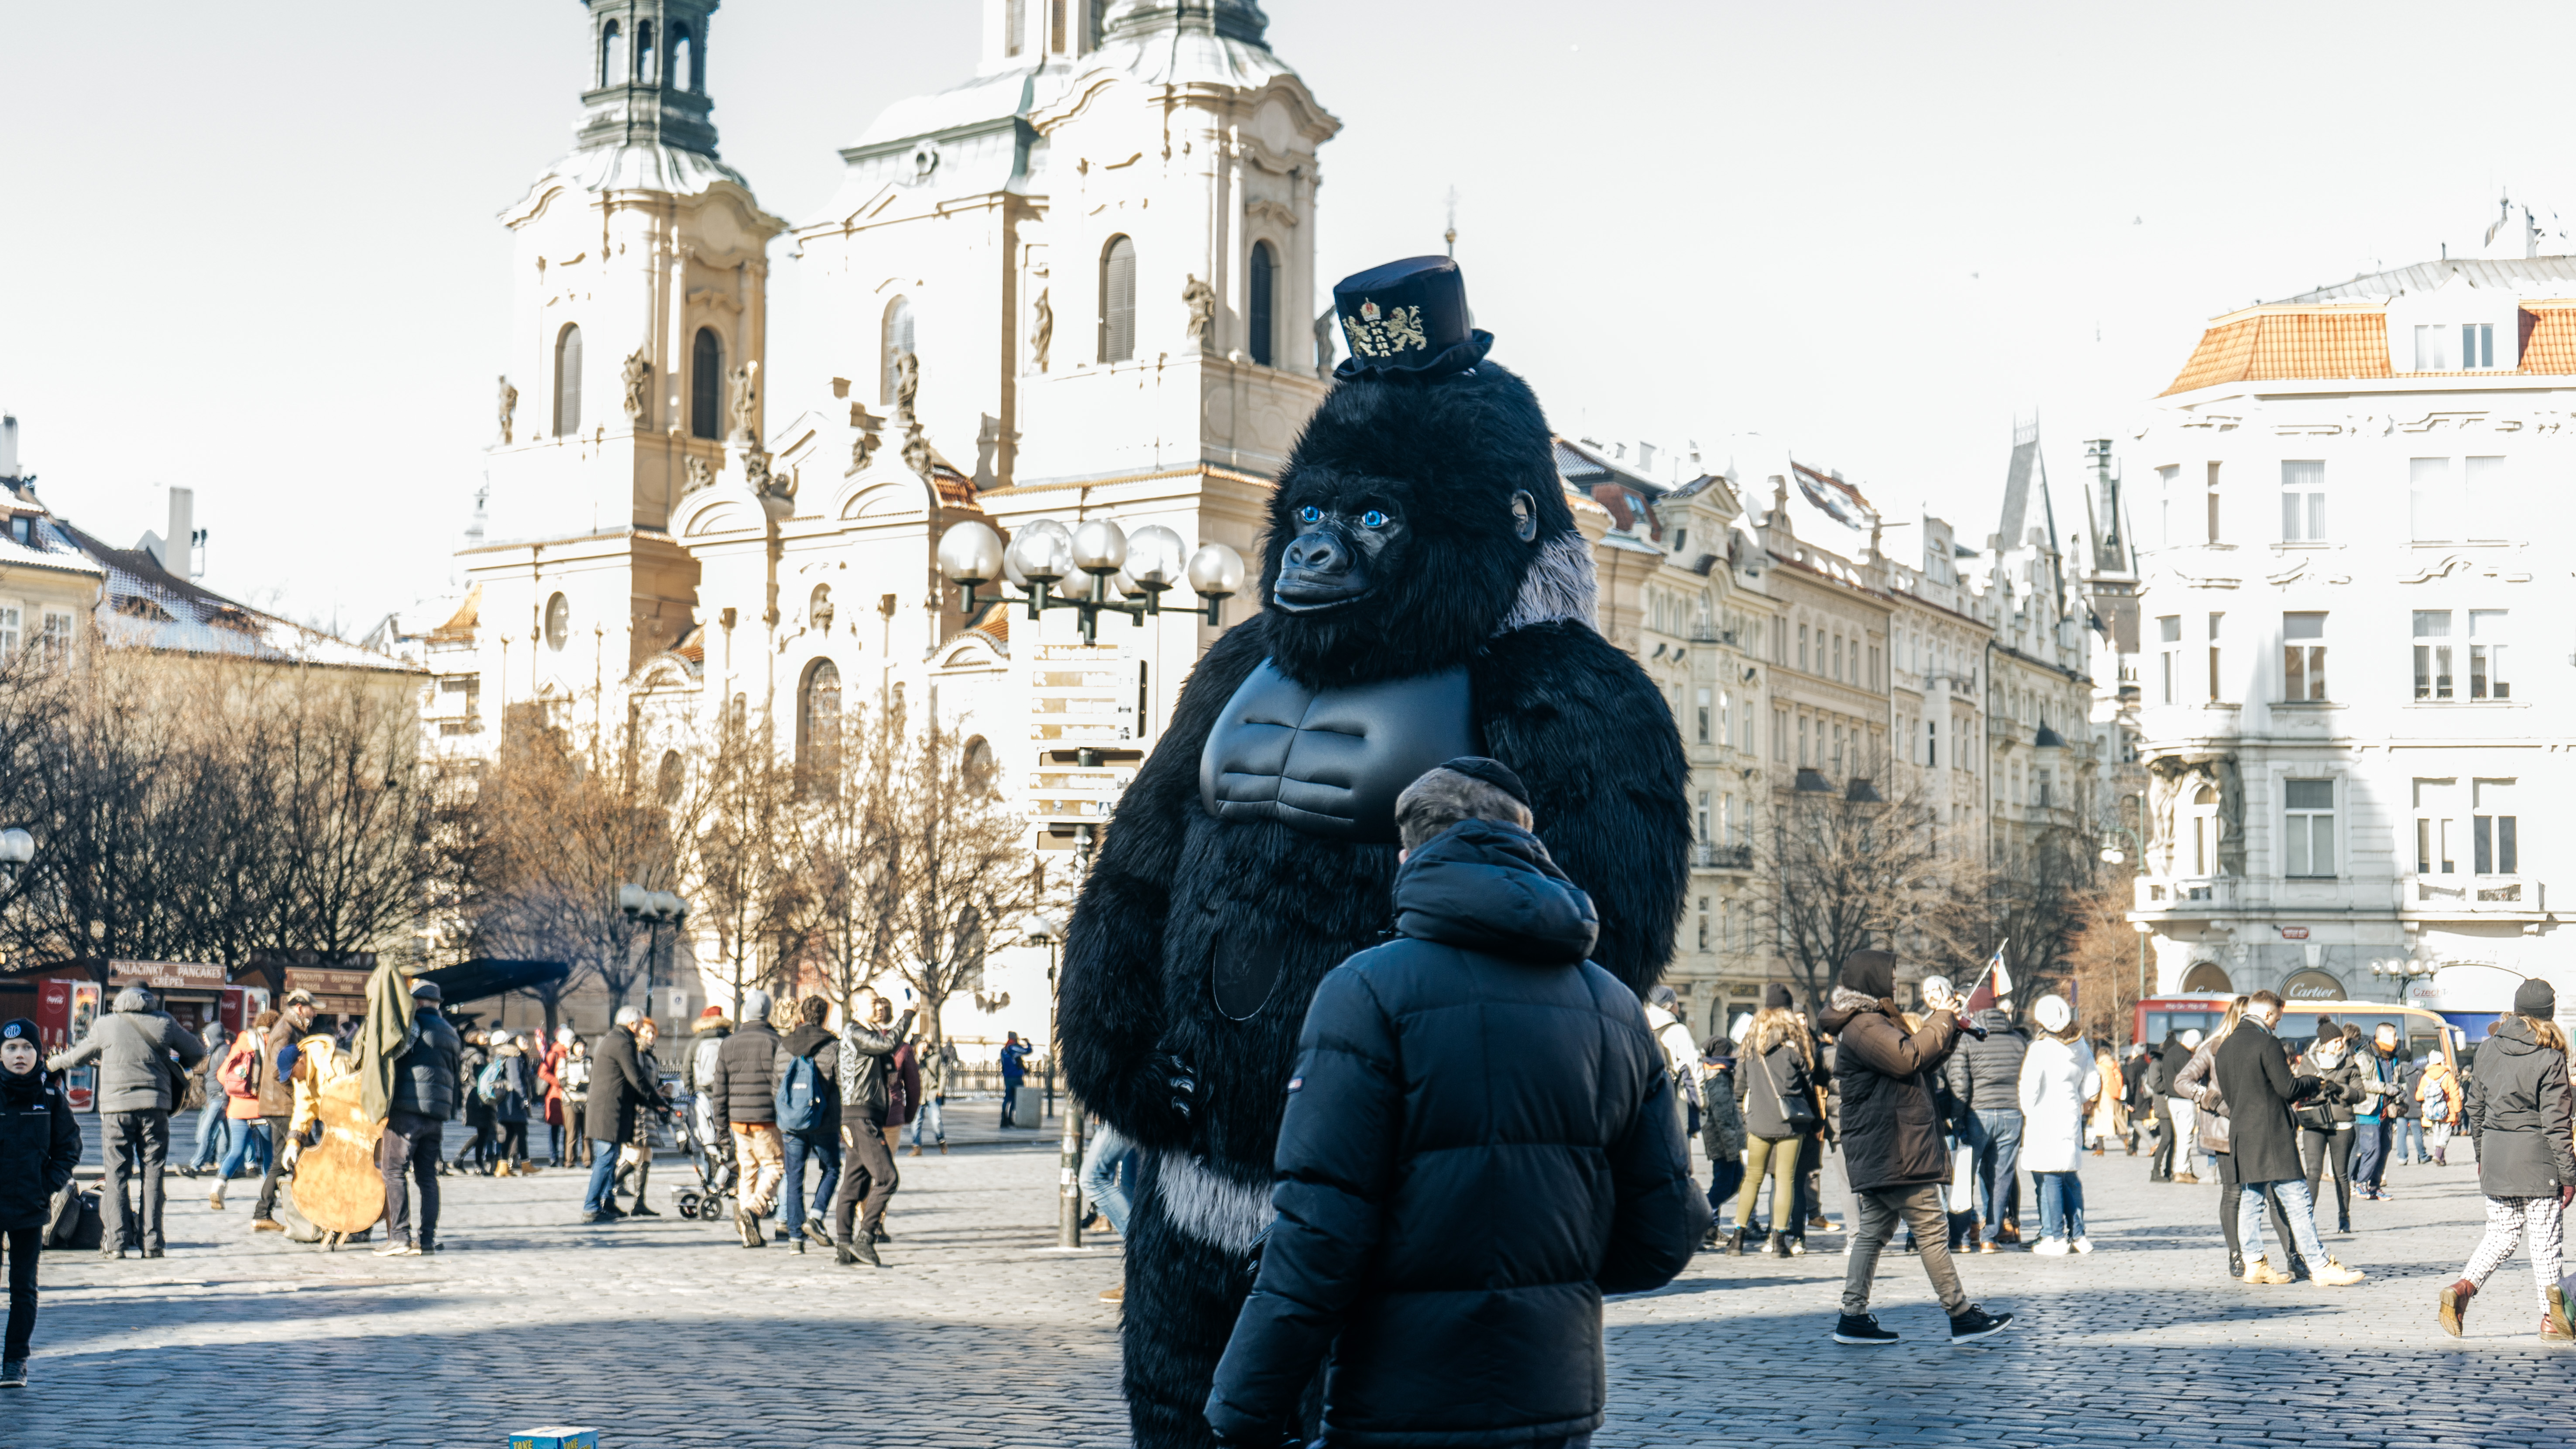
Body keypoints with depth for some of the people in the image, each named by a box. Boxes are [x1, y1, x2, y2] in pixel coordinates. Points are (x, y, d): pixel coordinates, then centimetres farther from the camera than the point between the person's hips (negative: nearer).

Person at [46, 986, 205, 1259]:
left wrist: (50, 1065, 37)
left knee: (116, 1175, 3)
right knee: (152, 1175, 5)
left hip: (116, 1106, -1)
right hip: (155, 1107, 1)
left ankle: (116, 1242, -2)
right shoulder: (163, 1024, 6)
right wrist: (176, 1065, 32)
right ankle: (151, 1242, 3)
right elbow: (198, 1052, 13)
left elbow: (76, 1056, 18)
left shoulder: (106, 1026, 5)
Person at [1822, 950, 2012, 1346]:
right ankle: (1962, 1316, -4)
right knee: (1931, 1230, -7)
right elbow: (1908, 1058, -24)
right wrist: (1941, 1020, -11)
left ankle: (1853, 1317, 9)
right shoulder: (1864, 1026, -13)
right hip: (1893, 1150, -11)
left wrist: (1950, 1029, 14)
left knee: (1873, 1231, 9)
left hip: (1875, 1154, 11)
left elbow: (1925, 1065, 25)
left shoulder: (1874, 1021, 21)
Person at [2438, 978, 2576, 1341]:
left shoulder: (2490, 1048, 5)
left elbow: (2475, 1106, 11)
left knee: (2502, 1233, 13)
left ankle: (2463, 1287, -8)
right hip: (2536, 1156, -5)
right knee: (2545, 1237, 6)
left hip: (2495, 1152, 5)